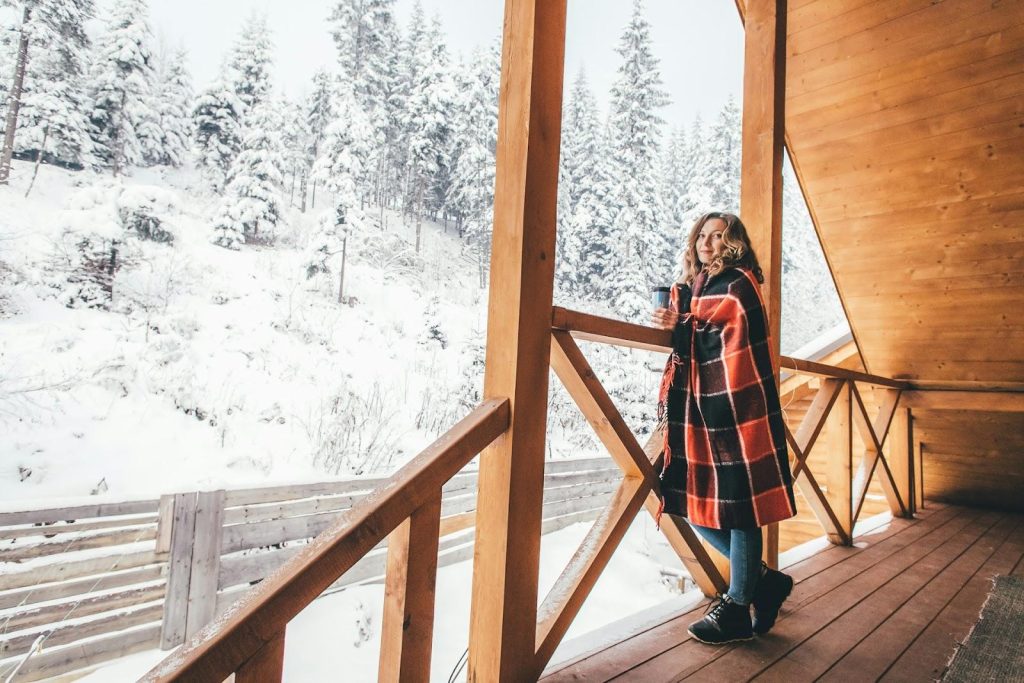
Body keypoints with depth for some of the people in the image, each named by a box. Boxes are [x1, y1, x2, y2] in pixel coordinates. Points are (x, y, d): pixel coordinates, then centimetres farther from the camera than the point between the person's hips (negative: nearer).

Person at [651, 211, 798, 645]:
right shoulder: (691, 287, 19)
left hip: (735, 405, -8)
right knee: (697, 500, 9)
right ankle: (764, 579, 27)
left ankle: (737, 609, 13)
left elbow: (727, 337, -14)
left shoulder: (738, 285, -2)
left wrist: (678, 327, -5)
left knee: (737, 501, 0)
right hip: (699, 406, 8)